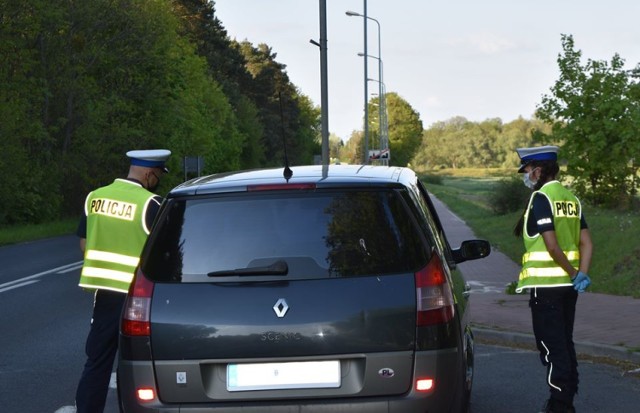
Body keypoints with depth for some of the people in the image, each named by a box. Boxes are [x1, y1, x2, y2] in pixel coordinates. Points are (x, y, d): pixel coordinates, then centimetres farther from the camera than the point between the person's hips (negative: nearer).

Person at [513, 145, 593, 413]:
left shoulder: (541, 198, -13)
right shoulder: (571, 199, 12)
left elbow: (551, 244, -21)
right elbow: (586, 243, 7)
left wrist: (573, 273, -11)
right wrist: (582, 274, -1)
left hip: (545, 283, -8)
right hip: (568, 284, 8)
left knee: (551, 346, -3)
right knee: (566, 343, 15)